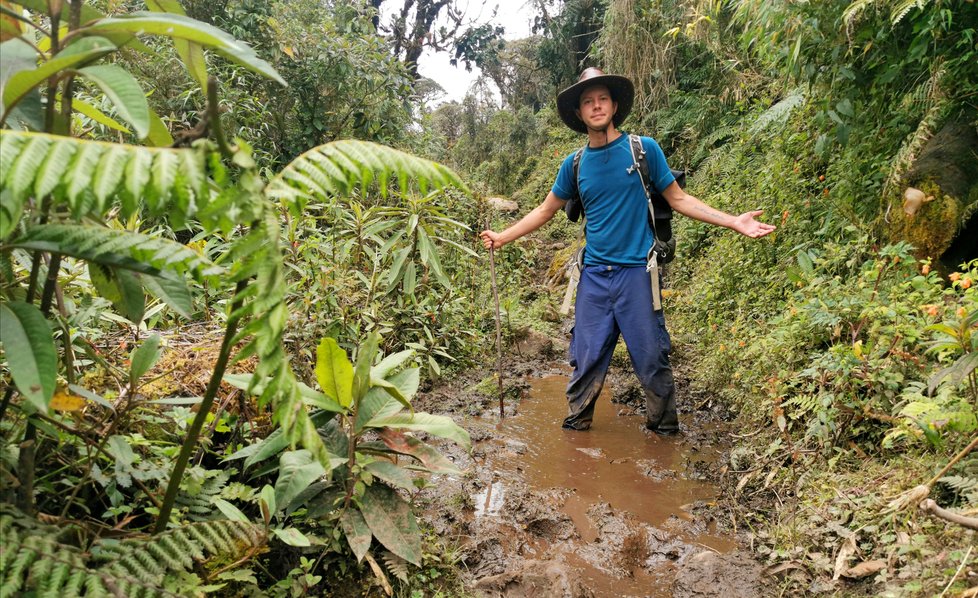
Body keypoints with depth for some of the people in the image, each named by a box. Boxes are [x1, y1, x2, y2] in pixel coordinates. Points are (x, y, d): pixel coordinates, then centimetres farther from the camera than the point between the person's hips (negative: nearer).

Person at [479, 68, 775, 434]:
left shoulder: (644, 149, 0)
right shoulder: (574, 164, 8)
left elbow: (678, 198, 5)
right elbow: (545, 211, 17)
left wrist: (733, 222, -2)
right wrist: (503, 237, 13)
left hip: (637, 271, -2)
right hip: (594, 275, 2)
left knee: (651, 359, 3)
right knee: (587, 358, 6)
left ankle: (665, 428, 21)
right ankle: (575, 425, 21)